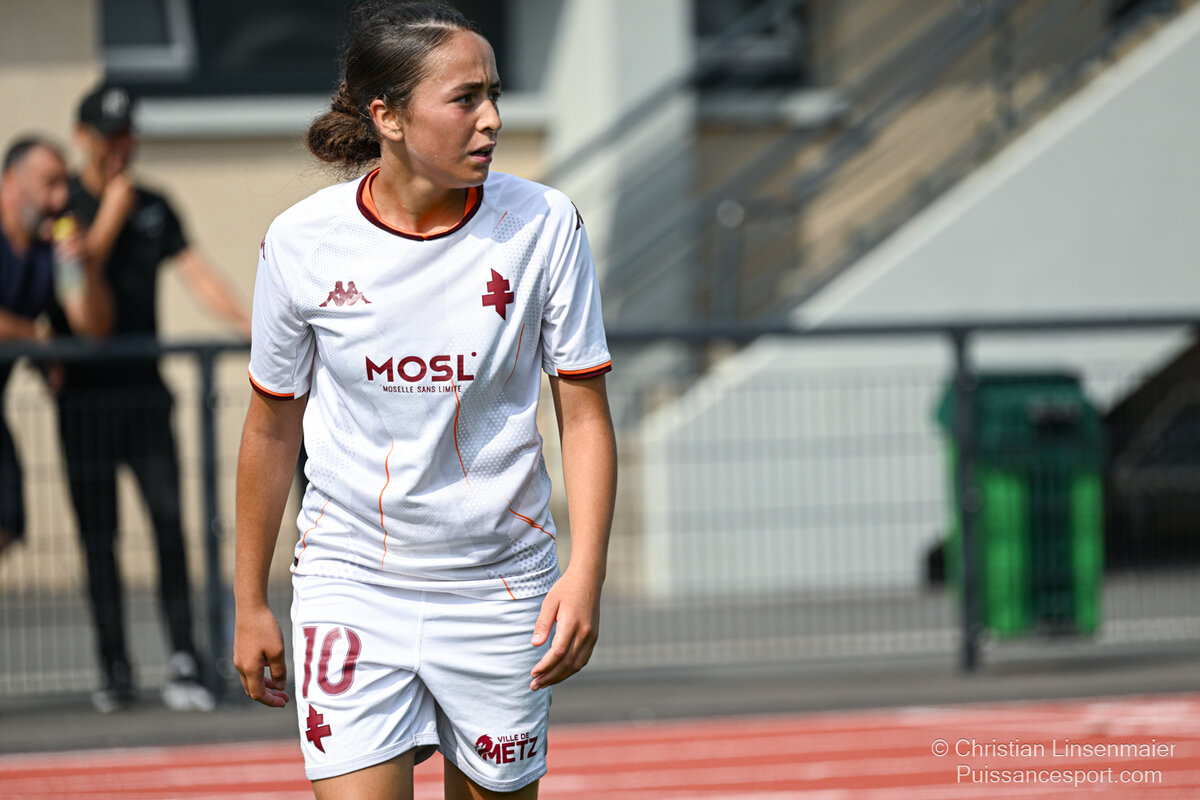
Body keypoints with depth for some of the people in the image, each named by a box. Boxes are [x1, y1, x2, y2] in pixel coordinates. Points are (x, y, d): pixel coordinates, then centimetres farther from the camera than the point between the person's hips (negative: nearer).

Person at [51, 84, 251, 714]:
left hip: (143, 389, 3)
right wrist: (111, 213, -12)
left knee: (170, 519, -8)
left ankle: (183, 667, -9)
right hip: (85, 395, -2)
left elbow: (195, 271, 4)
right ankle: (115, 672, 5)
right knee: (99, 537, 0)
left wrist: (247, 323, -9)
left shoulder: (154, 207, 12)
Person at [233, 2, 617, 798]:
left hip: (500, 593, 1)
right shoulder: (302, 242, -8)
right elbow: (272, 429, 5)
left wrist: (586, 575, -14)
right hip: (350, 586, -1)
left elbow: (585, 416, -2)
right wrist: (250, 603, 10)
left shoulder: (545, 226, -7)